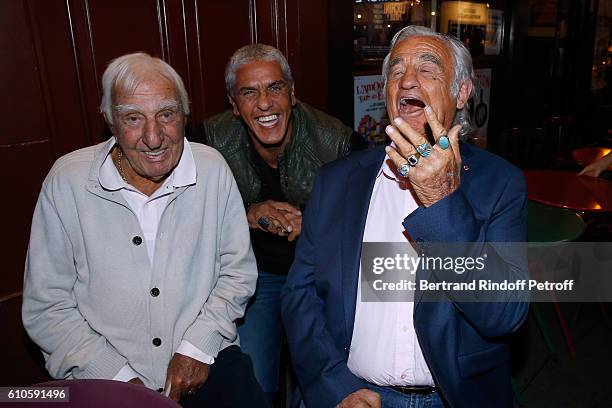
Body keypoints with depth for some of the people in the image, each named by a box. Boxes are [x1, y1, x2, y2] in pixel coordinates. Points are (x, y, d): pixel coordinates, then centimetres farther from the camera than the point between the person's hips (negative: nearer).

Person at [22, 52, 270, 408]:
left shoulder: (213, 169, -5)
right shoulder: (66, 181, -7)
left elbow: (238, 271, 2)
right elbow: (46, 307, -2)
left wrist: (198, 347, -7)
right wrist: (117, 376, -9)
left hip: (206, 364, 0)